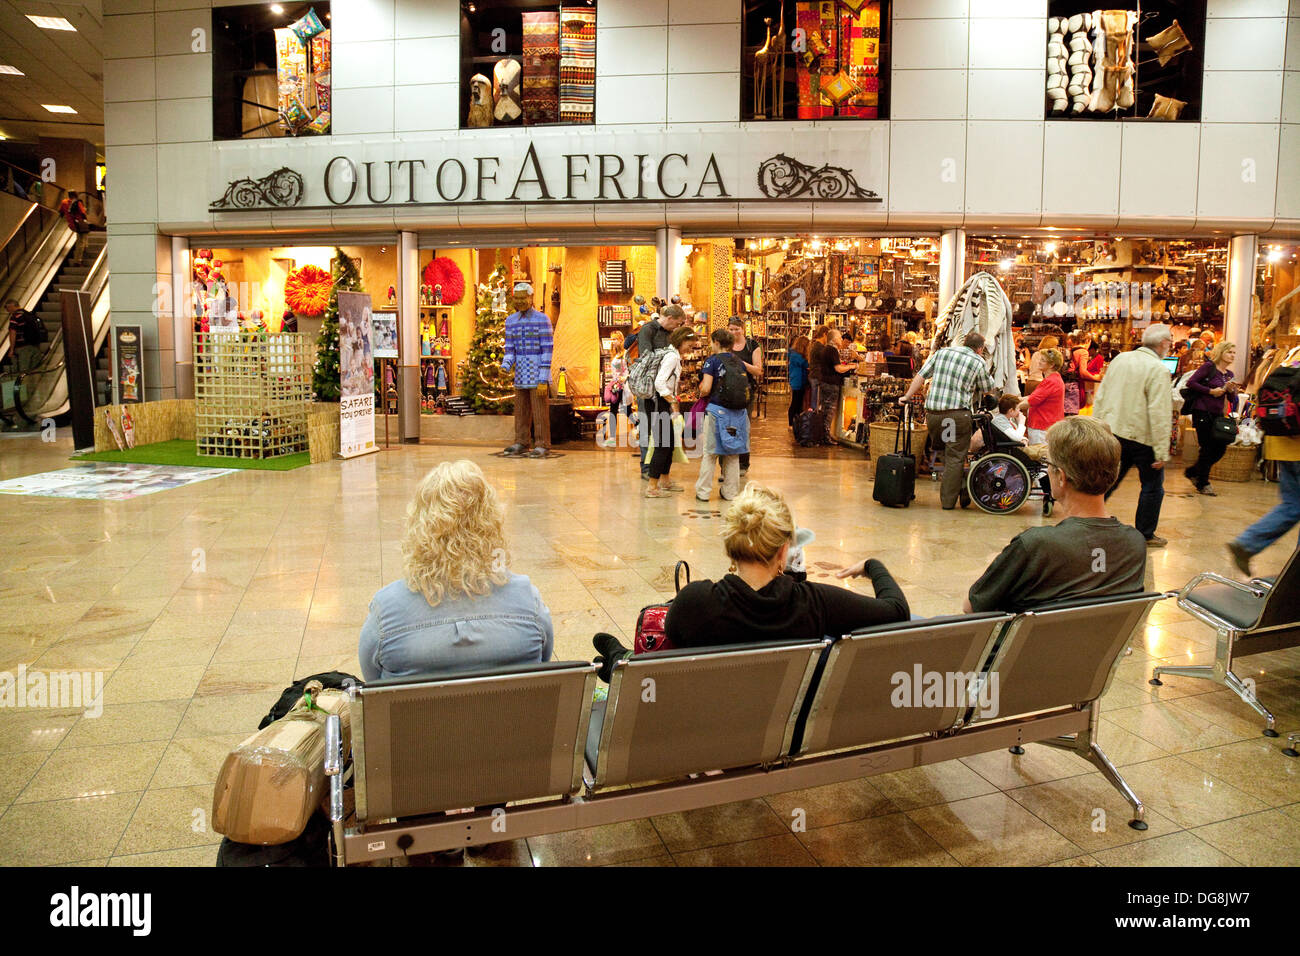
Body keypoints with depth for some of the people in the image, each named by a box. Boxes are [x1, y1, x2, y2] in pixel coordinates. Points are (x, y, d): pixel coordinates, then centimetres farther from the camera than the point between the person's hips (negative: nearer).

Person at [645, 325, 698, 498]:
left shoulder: (673, 355, 15)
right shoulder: (672, 356, -16)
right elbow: (659, 383, -24)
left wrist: (673, 401, 14)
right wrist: (673, 401, -18)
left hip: (663, 403, 10)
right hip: (659, 404, -10)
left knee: (670, 443, 16)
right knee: (662, 445, -7)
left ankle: (664, 481, 28)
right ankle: (652, 488, -3)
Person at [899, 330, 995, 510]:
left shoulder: (941, 352, 12)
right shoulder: (978, 362, 2)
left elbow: (921, 375, 9)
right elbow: (987, 390, 14)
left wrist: (907, 396, 17)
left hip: (932, 413, 4)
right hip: (957, 415, -4)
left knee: (942, 452, 21)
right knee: (955, 458, 4)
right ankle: (948, 500, 5)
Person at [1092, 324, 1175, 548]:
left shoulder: (1120, 359, 5)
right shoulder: (1158, 370, -15)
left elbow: (1100, 397, 9)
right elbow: (1158, 413, -19)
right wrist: (1162, 451, -16)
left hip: (1112, 431, 6)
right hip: (1142, 436, -6)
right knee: (1152, 487, 10)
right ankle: (1145, 535, 17)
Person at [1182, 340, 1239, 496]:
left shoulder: (1229, 374, 14)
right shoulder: (1209, 366, -5)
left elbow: (1232, 400, 15)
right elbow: (1190, 383, -14)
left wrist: (1231, 390, -6)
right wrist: (1211, 391, -17)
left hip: (1217, 414, 7)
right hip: (1202, 412, -7)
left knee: (1221, 447, 5)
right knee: (1207, 448, -2)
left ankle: (1192, 472, 22)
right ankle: (1203, 484, 11)